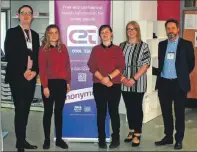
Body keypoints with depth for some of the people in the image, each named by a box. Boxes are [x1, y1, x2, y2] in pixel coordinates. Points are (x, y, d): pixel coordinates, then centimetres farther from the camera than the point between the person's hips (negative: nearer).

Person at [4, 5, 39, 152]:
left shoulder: (35, 35, 16)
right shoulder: (12, 32, 0)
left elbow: (37, 56, 14)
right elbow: (9, 55, -9)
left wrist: (34, 71, -3)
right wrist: (23, 71, -14)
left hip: (31, 77, 5)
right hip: (17, 77, -5)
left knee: (26, 110, 8)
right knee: (20, 110, -6)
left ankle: (23, 140, 16)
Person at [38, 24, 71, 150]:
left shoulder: (63, 48, 9)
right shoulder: (43, 49, -3)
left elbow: (67, 66, 10)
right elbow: (42, 69, -9)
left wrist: (68, 82, 5)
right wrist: (45, 86, -14)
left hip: (62, 83, 4)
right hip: (49, 83, -3)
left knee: (59, 111, 10)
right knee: (48, 112, 5)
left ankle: (59, 139, 17)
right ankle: (47, 139, 13)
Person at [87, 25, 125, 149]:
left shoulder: (117, 49, 6)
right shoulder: (96, 49, 8)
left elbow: (121, 66, -3)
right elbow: (92, 66, -1)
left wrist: (109, 77, -15)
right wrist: (102, 79, -13)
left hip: (115, 85, 0)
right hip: (99, 85, 1)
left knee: (114, 111, 3)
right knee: (101, 112, 3)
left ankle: (116, 138, 11)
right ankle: (101, 139, 10)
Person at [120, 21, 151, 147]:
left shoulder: (144, 46, -3)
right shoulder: (122, 45, 8)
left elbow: (146, 64, -8)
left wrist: (134, 79, -15)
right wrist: (123, 78, -7)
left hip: (138, 82, -3)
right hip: (124, 83, 4)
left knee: (137, 107, 1)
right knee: (129, 107, 11)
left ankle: (137, 134, 9)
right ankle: (131, 131, 23)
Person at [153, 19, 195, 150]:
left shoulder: (186, 44, -3)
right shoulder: (162, 44, 9)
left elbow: (191, 64, 1)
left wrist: (182, 76, 3)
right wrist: (154, 70, 0)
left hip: (179, 84, -4)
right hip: (164, 83, 4)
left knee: (179, 113, 6)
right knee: (166, 112, 11)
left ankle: (179, 139, 16)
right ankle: (168, 137, 24)